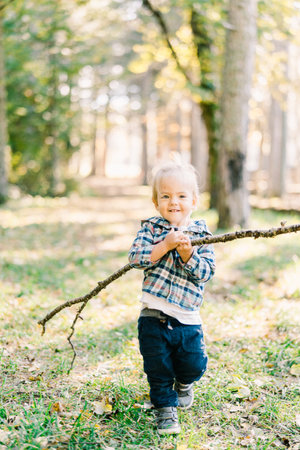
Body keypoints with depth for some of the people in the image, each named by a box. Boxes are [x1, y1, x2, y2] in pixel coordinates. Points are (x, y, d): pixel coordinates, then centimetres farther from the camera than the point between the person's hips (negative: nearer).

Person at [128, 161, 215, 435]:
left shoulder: (200, 234, 1)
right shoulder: (151, 229, 0)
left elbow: (207, 272, -6)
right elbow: (135, 257, -14)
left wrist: (187, 253, -22)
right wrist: (165, 245, -23)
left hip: (188, 318, 1)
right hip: (154, 317, -1)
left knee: (194, 365, 5)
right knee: (158, 369, 7)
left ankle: (184, 383, 39)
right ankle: (165, 408, 28)